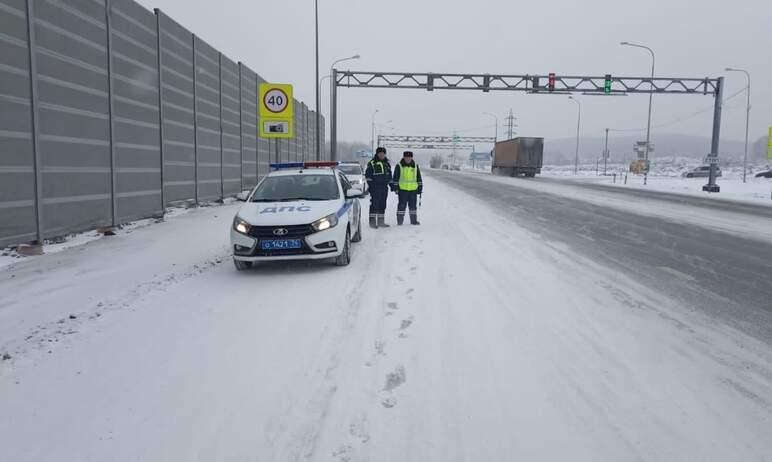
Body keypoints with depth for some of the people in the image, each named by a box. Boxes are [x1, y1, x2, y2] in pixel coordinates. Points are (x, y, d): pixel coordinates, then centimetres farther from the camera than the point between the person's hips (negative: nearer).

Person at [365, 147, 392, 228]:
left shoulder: (387, 163, 17)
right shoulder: (372, 163, -3)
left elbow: (389, 176, 24)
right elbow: (368, 175, -5)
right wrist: (369, 185, -11)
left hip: (384, 187, 6)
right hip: (375, 187, -6)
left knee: (382, 205, 10)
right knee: (374, 204, -7)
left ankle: (381, 221, 17)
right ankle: (372, 222, -4)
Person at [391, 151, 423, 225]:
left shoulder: (415, 166, 11)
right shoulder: (399, 166, 1)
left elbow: (419, 178, 16)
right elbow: (395, 178, 3)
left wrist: (420, 188, 13)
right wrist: (395, 187, -3)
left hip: (413, 189, 3)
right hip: (402, 189, -3)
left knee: (413, 205, 8)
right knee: (402, 205, -2)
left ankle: (413, 220, 17)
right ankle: (400, 220, 5)